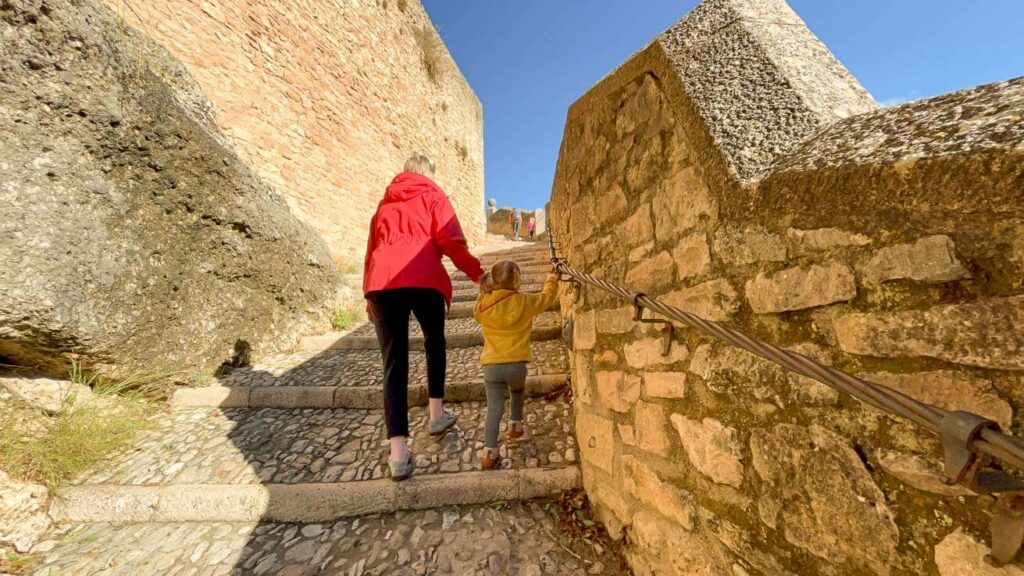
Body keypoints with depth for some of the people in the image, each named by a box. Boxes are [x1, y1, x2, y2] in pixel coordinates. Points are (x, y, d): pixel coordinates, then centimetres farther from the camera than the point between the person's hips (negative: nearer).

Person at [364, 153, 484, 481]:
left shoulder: (385, 202, 30)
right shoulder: (433, 195, 17)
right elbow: (452, 241, 1)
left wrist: (369, 298, 30)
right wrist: (478, 274, 5)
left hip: (381, 279, 4)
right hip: (422, 278, -3)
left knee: (394, 363, 3)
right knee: (435, 342, 21)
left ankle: (398, 453, 0)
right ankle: (436, 414, 25)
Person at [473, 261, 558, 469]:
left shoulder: (483, 304, -2)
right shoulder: (525, 302, -5)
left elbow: (477, 314, 22)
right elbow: (546, 298, 14)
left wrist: (484, 292, 25)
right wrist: (552, 282, 34)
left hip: (491, 366, 1)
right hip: (516, 364, 0)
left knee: (494, 408, 6)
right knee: (518, 391, 31)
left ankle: (489, 452, 3)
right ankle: (515, 425, 40)